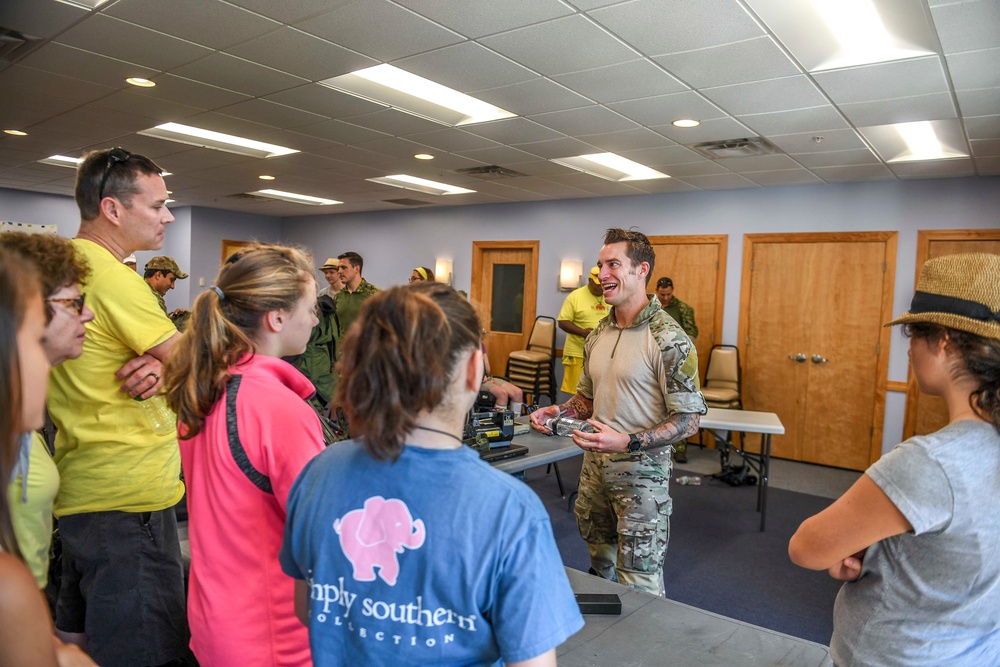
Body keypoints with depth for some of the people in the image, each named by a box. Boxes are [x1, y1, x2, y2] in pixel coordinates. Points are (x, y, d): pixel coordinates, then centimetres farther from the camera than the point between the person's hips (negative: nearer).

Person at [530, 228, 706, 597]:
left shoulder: (669, 338, -17)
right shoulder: (599, 333, 6)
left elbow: (689, 419, -17)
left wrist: (628, 442, -28)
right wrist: (560, 411, -3)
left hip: (641, 474, -7)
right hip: (595, 466, 7)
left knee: (640, 581, 3)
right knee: (600, 563, 23)